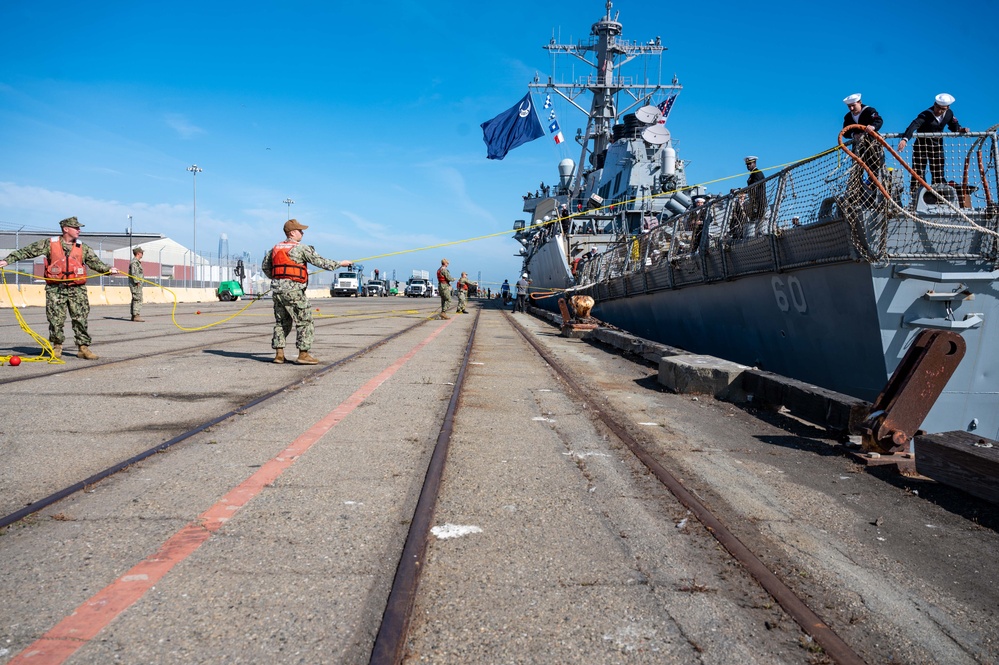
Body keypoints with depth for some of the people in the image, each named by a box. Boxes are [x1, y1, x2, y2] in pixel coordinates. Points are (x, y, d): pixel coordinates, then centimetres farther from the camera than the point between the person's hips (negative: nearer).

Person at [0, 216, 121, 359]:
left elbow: (95, 262, 5)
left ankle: (83, 347, 3)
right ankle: (57, 347, 20)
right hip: (55, 289, -1)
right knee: (56, 320, 4)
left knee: (81, 319, -3)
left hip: (77, 289, 1)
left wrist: (108, 269, -12)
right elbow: (27, 251, 3)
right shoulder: (49, 243, 1)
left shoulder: (83, 248, 7)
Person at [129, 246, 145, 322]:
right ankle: (136, 316, -15)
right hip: (135, 284, -11)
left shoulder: (137, 262, 20)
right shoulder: (134, 262, -13)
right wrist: (137, 282, -22)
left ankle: (133, 316, 14)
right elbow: (134, 273, -20)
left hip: (137, 284, 11)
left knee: (135, 300, 11)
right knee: (138, 299, -12)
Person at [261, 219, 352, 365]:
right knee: (305, 321, 0)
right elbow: (320, 261, -5)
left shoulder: (275, 248, 14)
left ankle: (279, 354, 14)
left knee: (281, 322, 16)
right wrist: (340, 264, 5)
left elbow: (265, 267, 21)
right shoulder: (301, 248, -7)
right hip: (293, 290, -7)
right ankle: (303, 354, -2)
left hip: (277, 289, 7)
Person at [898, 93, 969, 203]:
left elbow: (954, 126, 13)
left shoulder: (949, 114, -4)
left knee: (938, 175, 7)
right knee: (918, 174, -6)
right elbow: (914, 125, -39)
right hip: (922, 145, -5)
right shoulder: (926, 115, -23)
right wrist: (905, 139, -57)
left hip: (937, 145, 5)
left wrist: (961, 130, -11)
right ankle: (914, 200, -2)